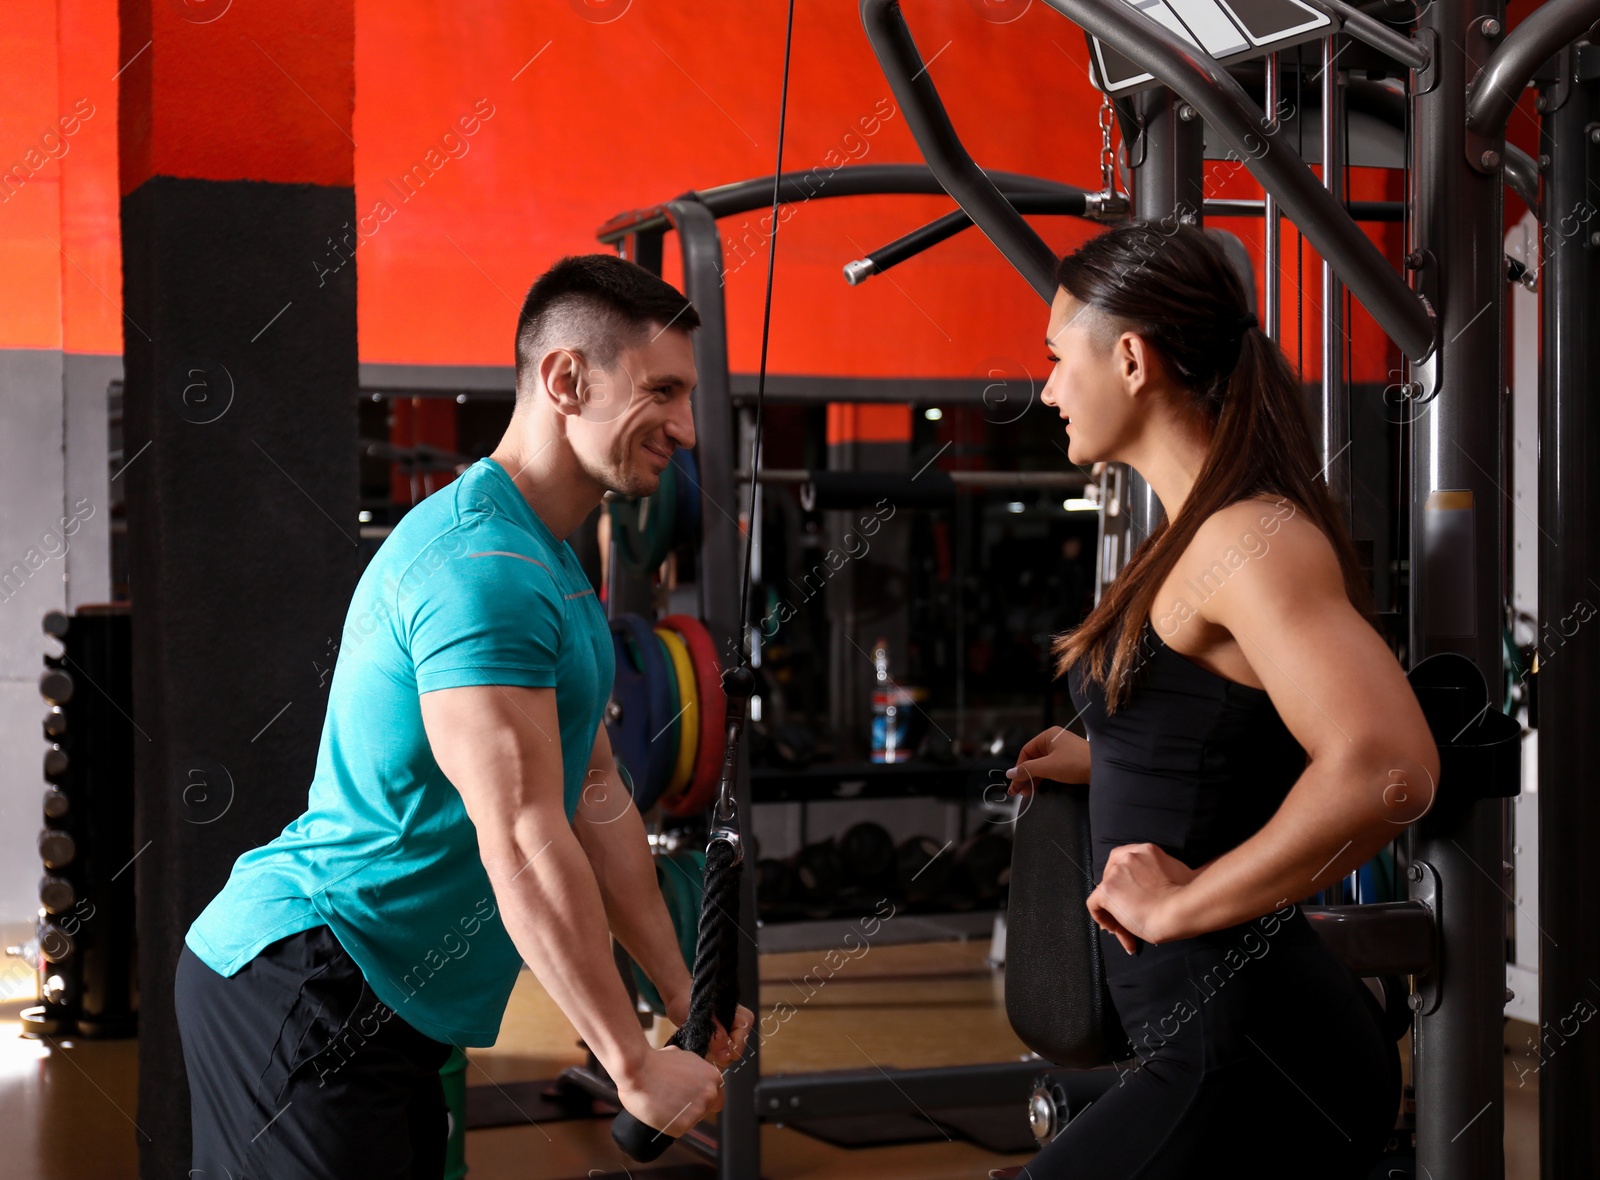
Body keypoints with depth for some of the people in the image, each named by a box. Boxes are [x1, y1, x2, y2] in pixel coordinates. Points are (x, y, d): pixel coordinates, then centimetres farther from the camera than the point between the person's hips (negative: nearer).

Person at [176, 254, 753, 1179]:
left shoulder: (553, 569, 14)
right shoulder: (484, 563, -20)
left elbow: (599, 800, 19)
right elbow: (522, 844, -25)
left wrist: (685, 995, 19)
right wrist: (636, 1065, -21)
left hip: (384, 999, 10)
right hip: (301, 976, -10)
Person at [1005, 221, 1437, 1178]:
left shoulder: (1252, 537, -17)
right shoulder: (1203, 534, 14)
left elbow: (1385, 772, -32)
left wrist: (1181, 905, -23)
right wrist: (1102, 762, 26)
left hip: (1250, 1065, -10)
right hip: (1230, 1045, 10)